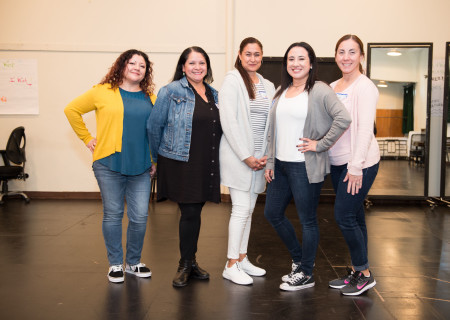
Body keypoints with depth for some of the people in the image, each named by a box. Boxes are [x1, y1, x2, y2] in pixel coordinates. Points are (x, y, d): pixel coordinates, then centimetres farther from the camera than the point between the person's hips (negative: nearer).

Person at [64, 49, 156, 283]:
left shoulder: (150, 98, 11)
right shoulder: (103, 92, 0)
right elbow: (72, 110, 6)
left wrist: (155, 160, 12)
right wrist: (87, 138, 3)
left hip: (140, 167, 3)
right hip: (109, 165, -3)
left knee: (140, 216, 3)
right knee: (113, 215, 5)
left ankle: (134, 262, 23)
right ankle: (115, 264, 21)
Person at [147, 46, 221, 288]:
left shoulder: (214, 95, 12)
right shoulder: (171, 92, -5)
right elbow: (154, 126, -2)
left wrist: (212, 156, 14)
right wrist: (159, 157, 5)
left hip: (206, 165, 5)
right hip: (180, 164, -5)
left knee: (195, 213, 11)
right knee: (190, 213, -3)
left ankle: (190, 261, 25)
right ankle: (186, 265, 13)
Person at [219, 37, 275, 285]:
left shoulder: (268, 86, 13)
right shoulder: (232, 81, -6)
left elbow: (271, 122, 12)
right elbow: (228, 121, -14)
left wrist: (266, 155, -1)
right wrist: (246, 157, -15)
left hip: (258, 158, 6)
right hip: (237, 156, -6)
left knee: (249, 209, 12)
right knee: (241, 209, -6)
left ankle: (242, 258, 23)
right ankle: (231, 265, 4)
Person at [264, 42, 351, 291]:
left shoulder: (319, 91, -9)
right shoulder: (281, 92, 12)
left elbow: (343, 118, -21)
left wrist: (320, 144, -17)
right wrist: (270, 162, 11)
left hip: (305, 166, -8)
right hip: (280, 164, 8)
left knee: (307, 220, 4)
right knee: (272, 213, 14)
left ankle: (305, 274, 21)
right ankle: (299, 259, 33)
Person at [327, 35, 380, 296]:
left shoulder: (364, 87, -11)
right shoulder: (333, 87, 12)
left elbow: (365, 129, -18)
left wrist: (356, 167, -21)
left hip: (360, 163, -7)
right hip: (338, 162, 7)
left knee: (344, 216, -6)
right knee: (354, 217, 13)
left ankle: (364, 274, 10)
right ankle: (356, 272, 24)